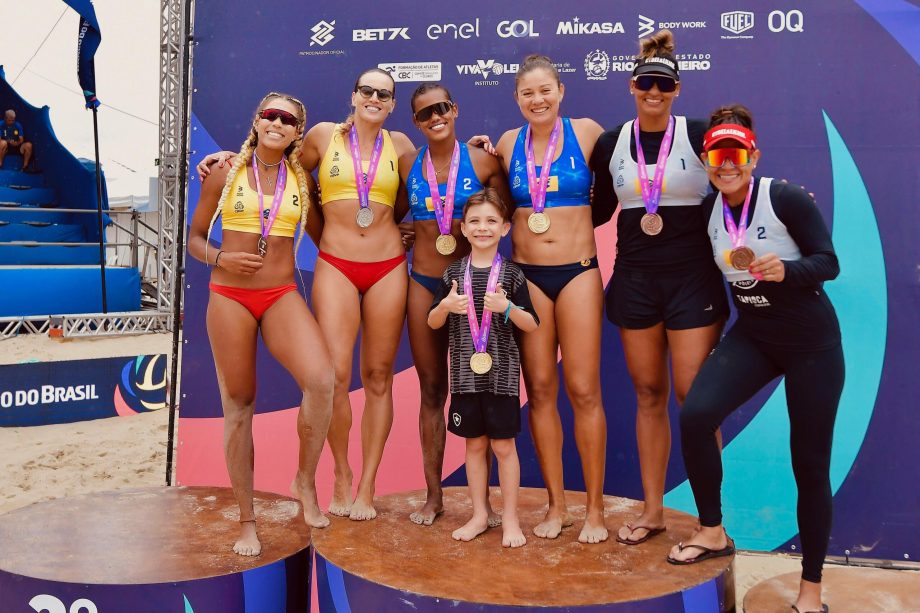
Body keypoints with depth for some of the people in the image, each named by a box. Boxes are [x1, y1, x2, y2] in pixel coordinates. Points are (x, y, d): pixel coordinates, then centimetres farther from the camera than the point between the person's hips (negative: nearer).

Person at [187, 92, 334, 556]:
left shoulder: (301, 178, 7)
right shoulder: (225, 173, 4)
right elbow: (195, 237, 10)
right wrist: (221, 258, -11)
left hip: (281, 296, 0)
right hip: (229, 296, 0)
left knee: (320, 381, -25)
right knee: (238, 406, 4)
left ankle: (305, 481, 0)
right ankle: (246, 521, 18)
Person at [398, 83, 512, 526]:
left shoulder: (482, 161, -2)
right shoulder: (408, 165, 5)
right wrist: (418, 230, -2)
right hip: (424, 284, 2)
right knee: (432, 389, 8)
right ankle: (433, 494, 19)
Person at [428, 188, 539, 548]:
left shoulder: (511, 274, -3)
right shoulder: (453, 274, 3)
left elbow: (531, 325, -2)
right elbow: (432, 323, 7)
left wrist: (508, 307, -20)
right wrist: (446, 305, -13)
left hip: (501, 372, -2)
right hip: (465, 372, 2)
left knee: (503, 444, 4)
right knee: (474, 443, 12)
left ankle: (510, 518, 18)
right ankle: (480, 515, 25)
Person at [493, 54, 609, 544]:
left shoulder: (586, 132, 0)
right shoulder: (507, 144, 8)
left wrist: (582, 217, -1)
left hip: (577, 272, -2)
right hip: (527, 274, 3)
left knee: (583, 390, -2)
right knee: (539, 389, 4)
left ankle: (595, 508, 12)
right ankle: (556, 505, 17)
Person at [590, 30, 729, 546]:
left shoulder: (698, 135, -2)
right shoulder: (611, 144, 6)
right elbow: (600, 211, 15)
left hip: (692, 278, -3)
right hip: (635, 280, 3)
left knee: (693, 396, -4)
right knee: (649, 395, 9)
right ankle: (653, 509, 21)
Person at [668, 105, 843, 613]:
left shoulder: (786, 198, -16)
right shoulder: (709, 210, -1)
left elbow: (828, 262, -15)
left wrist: (786, 269, -31)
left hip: (811, 342, -4)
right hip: (751, 337, 4)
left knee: (810, 462, 1)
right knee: (695, 415, -19)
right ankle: (712, 532, 3)